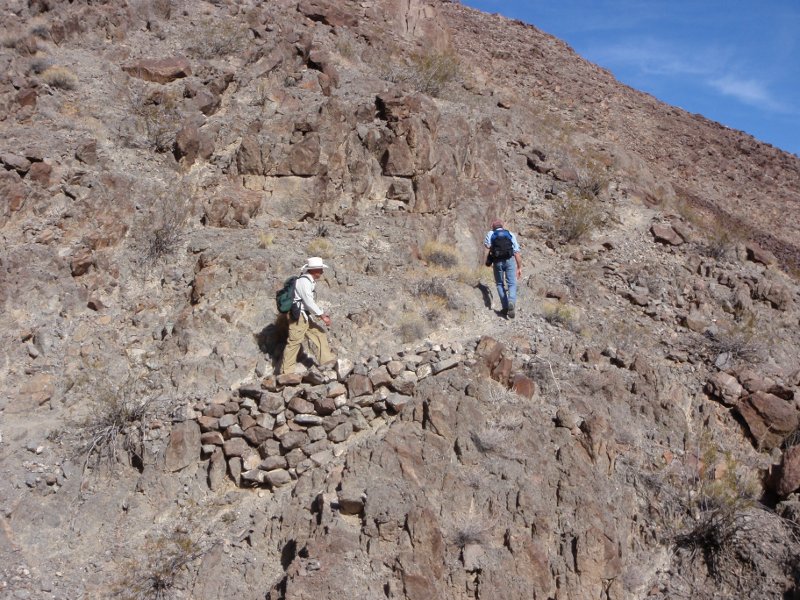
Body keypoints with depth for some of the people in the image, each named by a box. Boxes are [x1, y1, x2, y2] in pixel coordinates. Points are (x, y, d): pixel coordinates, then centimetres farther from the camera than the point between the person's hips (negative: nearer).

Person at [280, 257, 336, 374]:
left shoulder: (310, 281, 16)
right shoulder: (304, 281, -15)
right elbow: (309, 302, -19)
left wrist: (322, 314, 15)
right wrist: (322, 316, -14)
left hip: (305, 317, 10)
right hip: (298, 317, -10)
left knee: (320, 334, 10)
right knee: (294, 342, -6)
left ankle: (326, 360, 13)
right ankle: (286, 372, 0)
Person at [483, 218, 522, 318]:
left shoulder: (490, 234, 14)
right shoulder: (510, 234, 18)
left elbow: (487, 247, -6)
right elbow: (516, 252, 12)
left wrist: (485, 261, -9)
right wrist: (519, 267, 15)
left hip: (497, 262, 0)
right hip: (510, 260, 0)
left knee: (500, 284, 15)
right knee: (512, 284, 2)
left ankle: (505, 307, 9)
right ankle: (511, 302, -25)